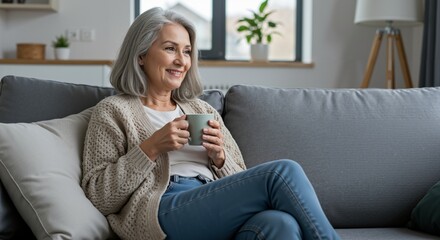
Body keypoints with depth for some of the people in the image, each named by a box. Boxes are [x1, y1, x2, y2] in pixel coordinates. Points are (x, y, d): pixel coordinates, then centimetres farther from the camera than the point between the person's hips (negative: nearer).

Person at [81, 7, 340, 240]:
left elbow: (242, 187, 22)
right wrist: (151, 148, -7)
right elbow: (100, 197, 2)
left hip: (219, 214, 5)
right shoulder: (113, 111, 13)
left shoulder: (204, 111, 25)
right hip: (163, 214, -4)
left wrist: (219, 157, 1)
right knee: (283, 172, -25)